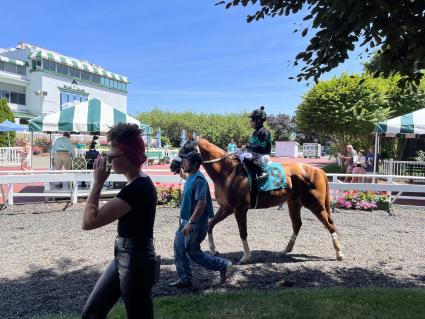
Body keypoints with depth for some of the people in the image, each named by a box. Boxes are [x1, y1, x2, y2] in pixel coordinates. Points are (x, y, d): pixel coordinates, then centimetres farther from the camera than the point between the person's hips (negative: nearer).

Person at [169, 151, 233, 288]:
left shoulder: (198, 180, -21)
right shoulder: (190, 178, 11)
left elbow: (201, 203, -27)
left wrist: (190, 222, -28)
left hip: (196, 224, -10)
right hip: (186, 221, 10)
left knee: (193, 252, 0)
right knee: (179, 247, 12)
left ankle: (223, 265, 15)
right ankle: (185, 279, 25)